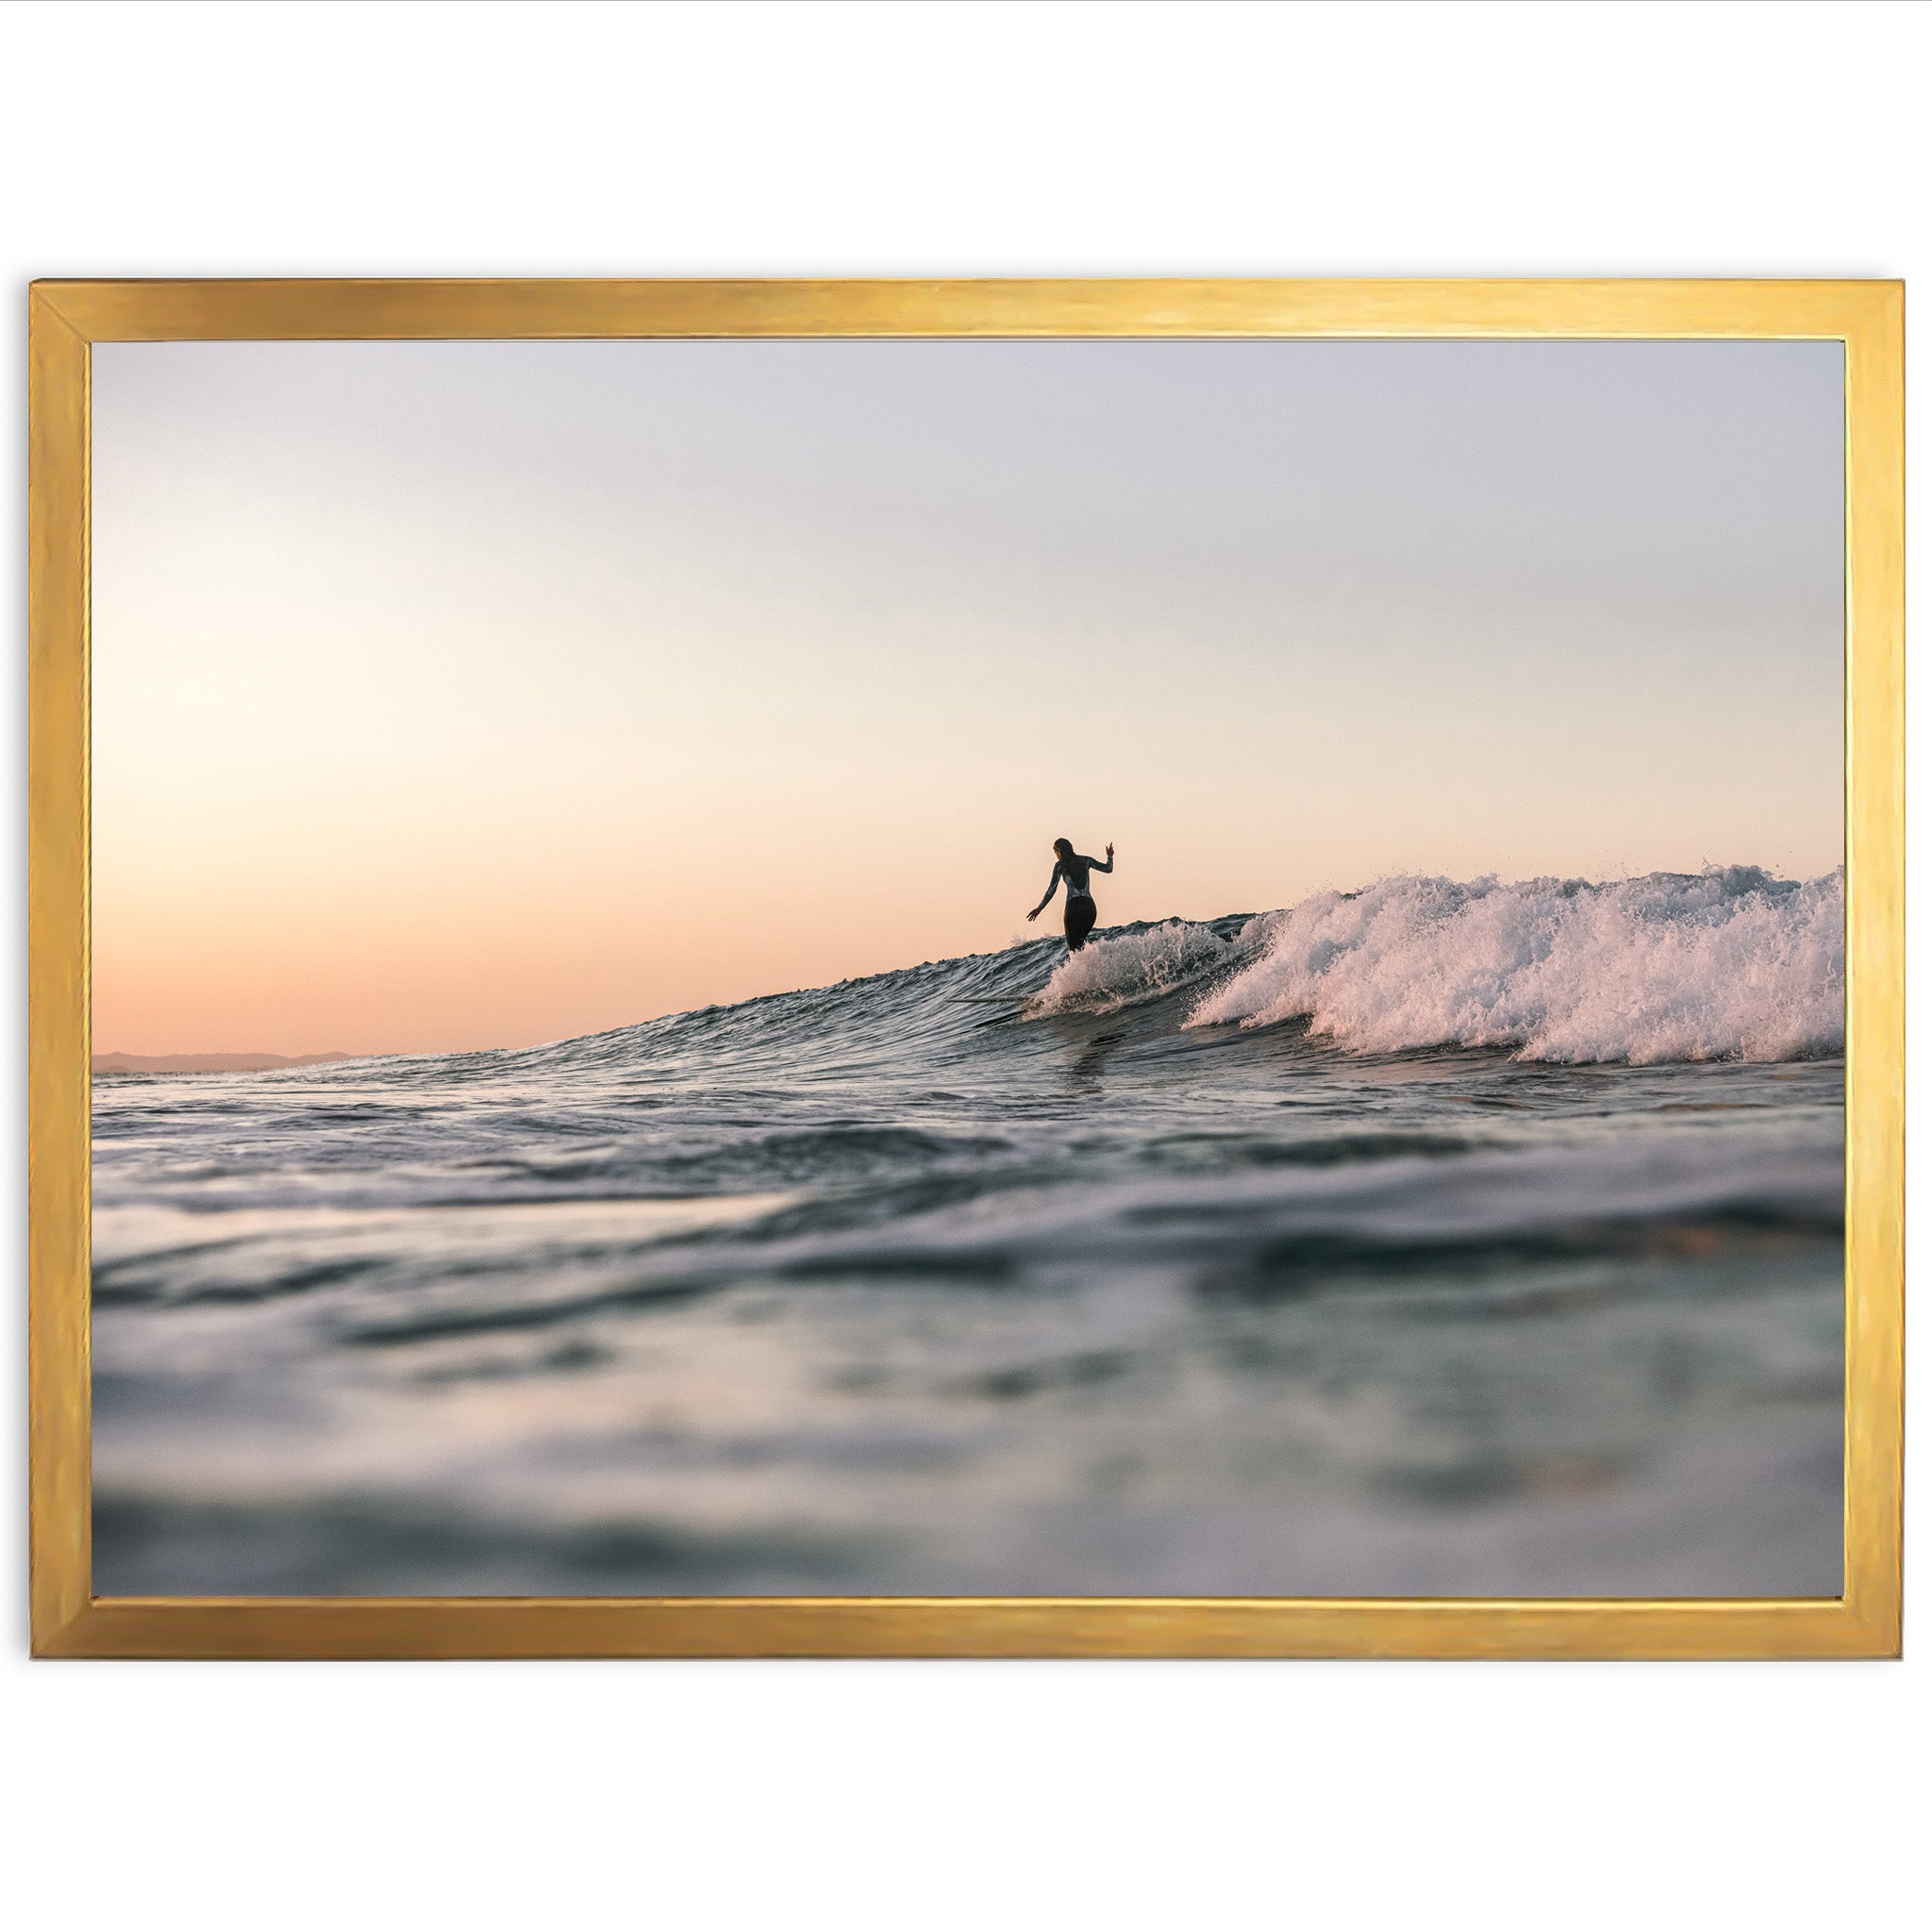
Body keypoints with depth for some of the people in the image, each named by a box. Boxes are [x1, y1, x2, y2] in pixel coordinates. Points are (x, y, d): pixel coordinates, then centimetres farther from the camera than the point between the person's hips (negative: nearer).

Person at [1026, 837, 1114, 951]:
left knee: (1072, 945, 2)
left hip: (1073, 906, -4)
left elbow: (1052, 889, -2)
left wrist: (1040, 908, 2)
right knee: (1080, 940, 21)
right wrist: (1110, 857, 34)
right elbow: (1108, 868, 13)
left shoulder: (1060, 865, 3)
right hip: (1090, 906, 4)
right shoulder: (1086, 861, 12)